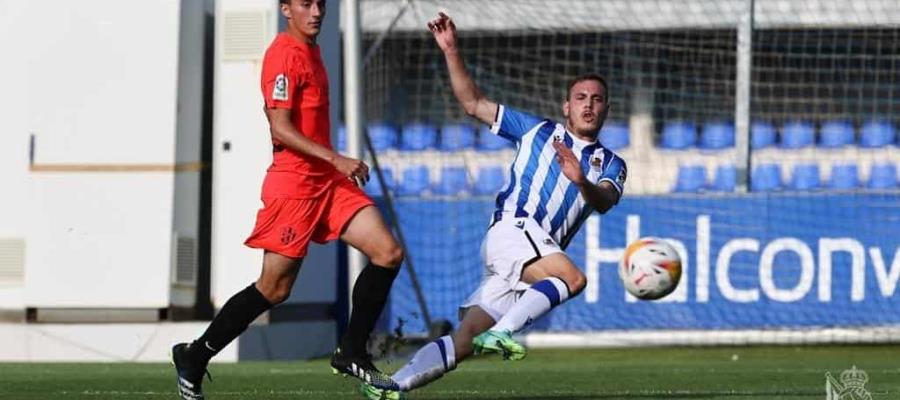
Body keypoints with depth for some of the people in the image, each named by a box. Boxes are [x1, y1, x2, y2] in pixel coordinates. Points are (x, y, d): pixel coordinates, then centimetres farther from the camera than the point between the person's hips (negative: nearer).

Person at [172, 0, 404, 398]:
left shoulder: (309, 50, 15)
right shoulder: (285, 54, -14)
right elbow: (280, 129, -21)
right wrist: (336, 160, -26)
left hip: (327, 179, 9)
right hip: (293, 182, -9)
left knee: (388, 254, -4)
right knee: (274, 288, -3)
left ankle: (352, 352, 6)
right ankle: (194, 357, 12)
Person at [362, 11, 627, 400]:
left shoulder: (610, 164, 19)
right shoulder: (538, 131, 16)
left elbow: (605, 202, -4)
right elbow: (474, 103, 16)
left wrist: (580, 181, -27)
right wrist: (451, 52, 5)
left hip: (542, 253, 3)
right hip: (512, 228, -3)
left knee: (463, 342, -9)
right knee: (572, 277, -33)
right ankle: (500, 333, -41)